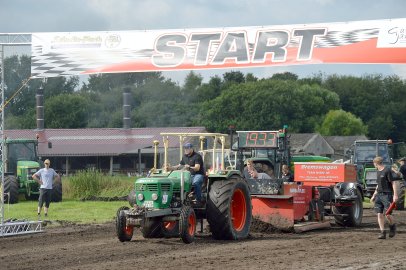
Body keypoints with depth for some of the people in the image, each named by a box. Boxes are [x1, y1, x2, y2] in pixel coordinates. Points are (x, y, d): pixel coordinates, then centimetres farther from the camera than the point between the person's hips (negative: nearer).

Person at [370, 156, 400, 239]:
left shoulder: (388, 171, -9)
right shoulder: (378, 172, 17)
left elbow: (394, 183, -11)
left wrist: (395, 195, -18)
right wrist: (374, 195, 27)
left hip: (387, 195, -8)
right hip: (379, 195, 8)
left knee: (387, 214, -9)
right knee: (380, 214, -1)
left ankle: (392, 226, 20)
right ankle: (382, 232, 1)